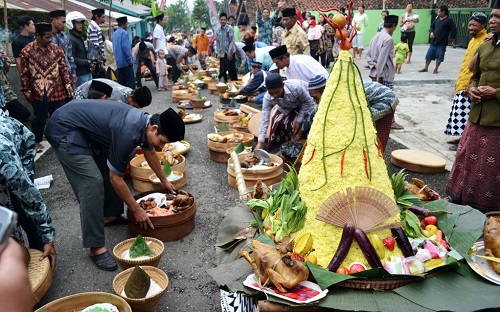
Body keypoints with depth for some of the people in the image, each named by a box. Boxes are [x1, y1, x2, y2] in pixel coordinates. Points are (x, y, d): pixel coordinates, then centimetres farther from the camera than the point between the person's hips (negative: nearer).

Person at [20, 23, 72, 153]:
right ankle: (37, 141, 25)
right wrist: (26, 90, -1)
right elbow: (24, 73, -1)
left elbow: (63, 69, 4)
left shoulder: (57, 49, 2)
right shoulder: (27, 51, -4)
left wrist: (68, 84, -4)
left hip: (57, 91, 2)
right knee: (39, 117, 10)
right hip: (38, 92, -2)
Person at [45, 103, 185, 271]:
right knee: (93, 181, -19)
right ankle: (96, 248, -13)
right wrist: (136, 210, -10)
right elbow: (115, 179, -20)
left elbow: (150, 152, 18)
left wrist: (164, 180, 29)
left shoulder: (146, 121, -4)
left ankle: (109, 214, 30)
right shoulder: (128, 132, -31)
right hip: (64, 129, -10)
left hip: (83, 128, 10)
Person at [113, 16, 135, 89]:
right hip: (126, 62, -9)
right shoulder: (124, 33, -12)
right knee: (130, 83, -7)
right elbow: (125, 47, -20)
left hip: (119, 62, 9)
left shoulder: (115, 33, 14)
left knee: (121, 82, 10)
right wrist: (130, 60, -15)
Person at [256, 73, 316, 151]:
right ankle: (272, 151, 8)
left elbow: (308, 102, -23)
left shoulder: (296, 87, -41)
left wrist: (299, 120, -26)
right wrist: (260, 142, -34)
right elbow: (264, 119, -28)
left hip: (305, 105, -3)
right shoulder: (268, 98, -29)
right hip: (287, 108, 4)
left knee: (293, 126, -20)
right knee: (276, 122, -12)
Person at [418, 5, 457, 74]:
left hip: (442, 43, -5)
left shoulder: (449, 20, -9)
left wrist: (452, 38, -8)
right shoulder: (437, 19, 9)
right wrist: (431, 32, 2)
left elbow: (454, 30, -10)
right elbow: (432, 26, 21)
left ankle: (436, 69, 15)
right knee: (429, 55, 7)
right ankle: (425, 68, 17)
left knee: (439, 57, 2)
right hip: (433, 41, 5)